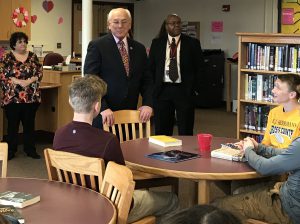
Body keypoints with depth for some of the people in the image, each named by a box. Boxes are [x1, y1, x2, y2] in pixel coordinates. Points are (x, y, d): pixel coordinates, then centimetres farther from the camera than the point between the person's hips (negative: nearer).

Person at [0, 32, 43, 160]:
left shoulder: (33, 57, 8)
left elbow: (40, 73, 4)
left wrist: (30, 81, -13)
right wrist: (18, 81, -17)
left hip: (31, 97, 2)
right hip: (12, 97, -2)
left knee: (29, 124, 9)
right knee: (12, 124, 5)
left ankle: (30, 150, 19)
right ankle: (11, 151, 15)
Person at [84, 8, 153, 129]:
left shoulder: (139, 48, 10)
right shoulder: (96, 46, -4)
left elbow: (146, 81, 13)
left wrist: (147, 104, -4)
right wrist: (103, 108, -19)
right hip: (103, 116, -4)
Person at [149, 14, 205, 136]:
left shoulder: (192, 43, 2)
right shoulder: (156, 43, 7)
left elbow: (200, 66, 5)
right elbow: (151, 66, 12)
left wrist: (192, 86, 0)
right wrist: (155, 86, 6)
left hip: (184, 90, -1)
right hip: (162, 90, 2)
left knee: (185, 132, 2)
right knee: (161, 131, 6)